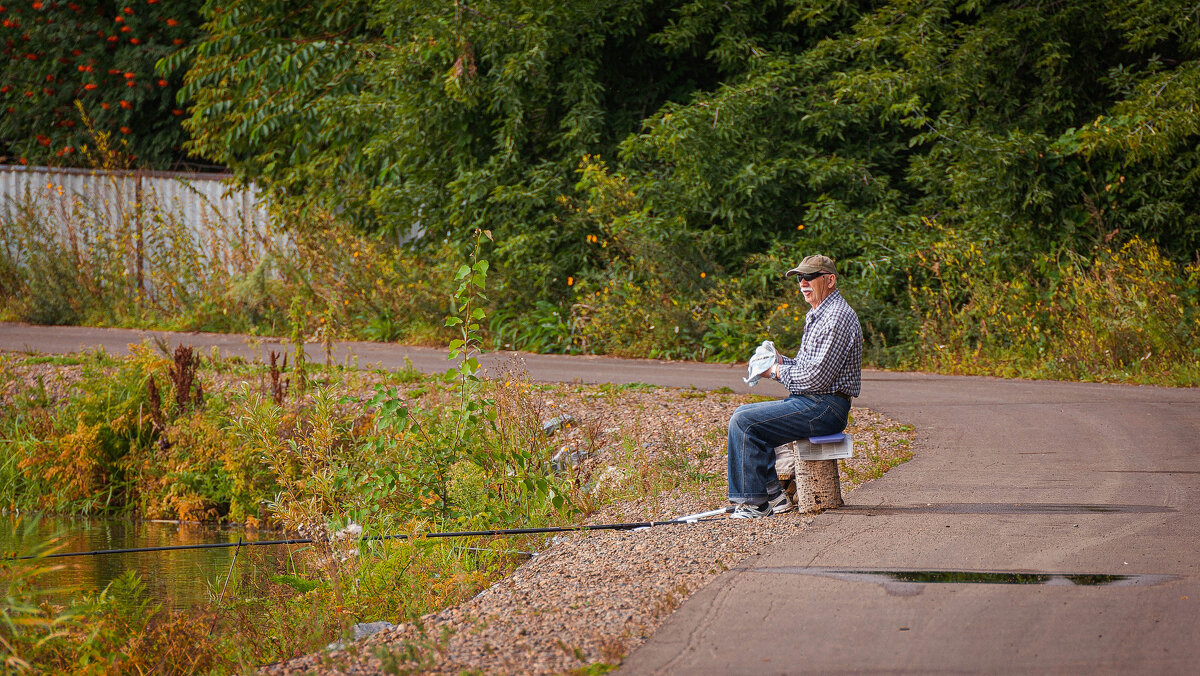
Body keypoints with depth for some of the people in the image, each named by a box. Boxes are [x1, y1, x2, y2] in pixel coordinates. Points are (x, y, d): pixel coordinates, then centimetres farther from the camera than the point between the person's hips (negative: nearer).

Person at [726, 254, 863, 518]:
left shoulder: (837, 318, -16)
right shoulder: (817, 315, 19)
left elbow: (818, 377, -21)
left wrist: (778, 371, -8)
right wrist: (781, 362, 6)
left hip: (825, 407, -11)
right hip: (811, 402, 11)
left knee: (744, 422, -16)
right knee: (742, 415, 12)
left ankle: (755, 503, -11)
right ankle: (773, 494, 6)